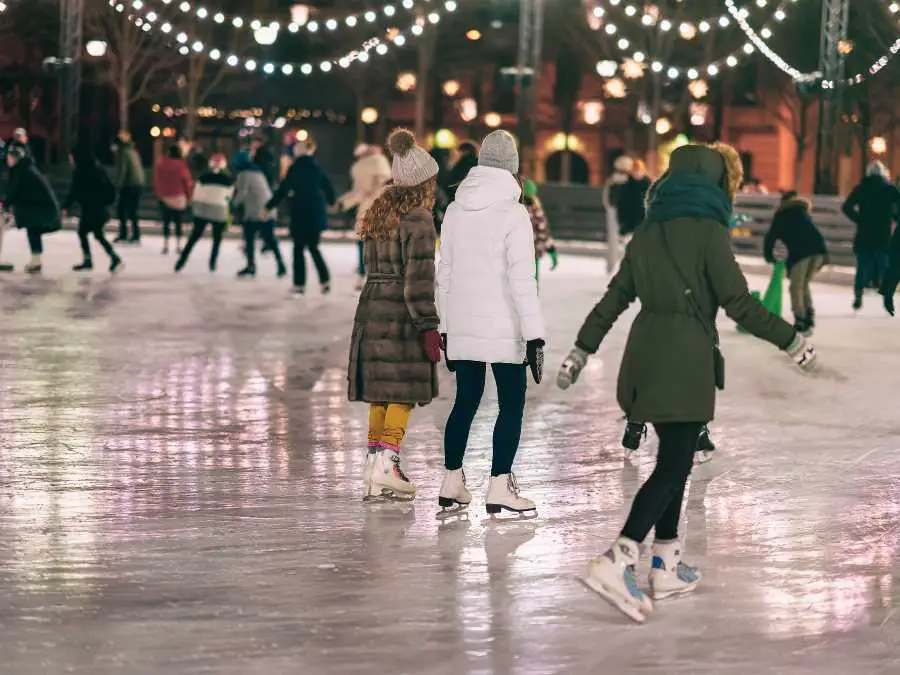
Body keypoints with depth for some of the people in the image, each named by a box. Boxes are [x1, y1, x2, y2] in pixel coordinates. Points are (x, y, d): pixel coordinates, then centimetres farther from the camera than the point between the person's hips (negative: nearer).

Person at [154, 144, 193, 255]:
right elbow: (187, 181, -8)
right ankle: (178, 245, 5)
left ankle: (165, 245, 4)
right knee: (178, 222, 5)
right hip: (179, 198, -3)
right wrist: (188, 195, 5)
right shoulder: (181, 165, -13)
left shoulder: (160, 164, -4)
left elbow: (156, 181, 2)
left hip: (164, 197, 3)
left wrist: (159, 194, 13)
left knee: (166, 221, 9)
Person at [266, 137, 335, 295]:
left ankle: (300, 284, 3)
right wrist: (331, 202, 36)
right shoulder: (317, 167, 5)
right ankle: (325, 280, 7)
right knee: (313, 247, 16)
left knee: (298, 248, 4)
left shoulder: (295, 168, -11)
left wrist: (269, 207, -4)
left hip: (300, 213, -5)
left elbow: (283, 190, -12)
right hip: (317, 213, 5)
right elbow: (328, 187, 15)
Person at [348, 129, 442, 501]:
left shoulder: (378, 213, 12)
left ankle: (373, 464, 12)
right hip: (401, 313, -8)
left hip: (372, 306, 8)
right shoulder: (418, 219, -13)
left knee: (381, 390, 11)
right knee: (404, 390, -2)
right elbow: (418, 277, -17)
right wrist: (428, 327, -15)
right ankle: (386, 462, -10)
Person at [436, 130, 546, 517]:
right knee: (511, 404, 1)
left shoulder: (455, 211, 8)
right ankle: (499, 487, -3)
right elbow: (522, 279, -15)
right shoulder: (513, 213, -11)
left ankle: (451, 483, 16)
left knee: (465, 401, 14)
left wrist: (446, 327, 20)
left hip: (462, 328, 6)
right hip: (502, 330, -6)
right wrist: (534, 335, -13)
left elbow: (445, 273, 13)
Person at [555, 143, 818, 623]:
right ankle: (616, 562, -19)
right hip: (685, 359, -7)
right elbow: (739, 304, -11)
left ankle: (666, 566, 19)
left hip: (646, 356, 7)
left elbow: (614, 298, 13)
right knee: (673, 464, -6)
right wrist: (792, 341, -3)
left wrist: (581, 351, 20)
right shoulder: (707, 230, -8)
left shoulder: (648, 231, 11)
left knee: (674, 458, 16)